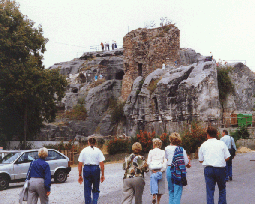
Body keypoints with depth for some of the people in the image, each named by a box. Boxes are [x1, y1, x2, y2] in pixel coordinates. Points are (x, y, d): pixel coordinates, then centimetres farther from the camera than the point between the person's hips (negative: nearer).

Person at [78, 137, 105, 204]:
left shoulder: (84, 150, 5)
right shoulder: (98, 151, 2)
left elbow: (80, 165, 2)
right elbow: (102, 164, -4)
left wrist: (80, 175, 6)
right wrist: (102, 175, 2)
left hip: (86, 169, 1)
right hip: (96, 169, -1)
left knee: (87, 190, 9)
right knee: (96, 190, 12)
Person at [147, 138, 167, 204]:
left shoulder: (151, 152, 5)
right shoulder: (163, 152, 5)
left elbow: (148, 162, -3)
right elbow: (165, 162, -4)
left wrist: (152, 170, -6)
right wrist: (161, 170, -6)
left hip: (153, 171, 0)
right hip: (161, 170, 0)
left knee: (154, 183, 4)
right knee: (160, 185, 5)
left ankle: (154, 196, -20)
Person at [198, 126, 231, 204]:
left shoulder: (203, 145, 4)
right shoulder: (221, 143, 2)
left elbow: (200, 160, 8)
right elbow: (227, 157, 0)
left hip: (208, 169, 0)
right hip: (220, 168, 0)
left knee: (210, 190, 4)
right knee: (222, 189, 16)